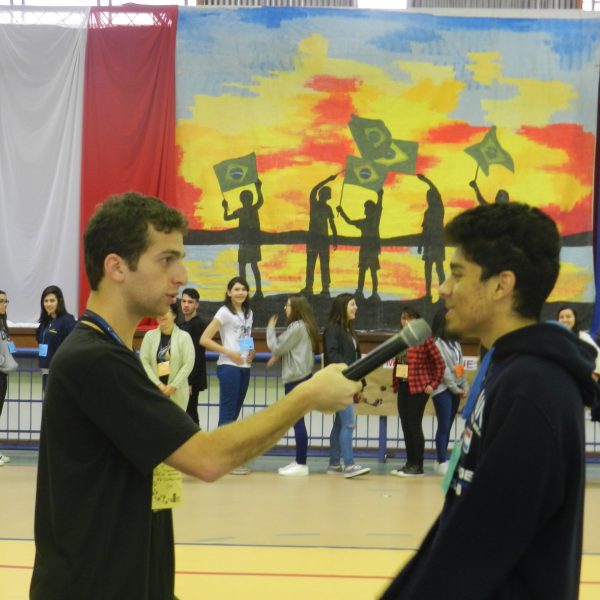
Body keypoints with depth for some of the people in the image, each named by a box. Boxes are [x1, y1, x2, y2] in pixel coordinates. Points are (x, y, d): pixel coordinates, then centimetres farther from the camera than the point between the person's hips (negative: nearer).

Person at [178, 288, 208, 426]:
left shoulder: (200, 324, -12)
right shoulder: (182, 325, 14)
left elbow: (197, 355, -17)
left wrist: (189, 382, -20)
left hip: (193, 380, -8)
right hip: (183, 378, 8)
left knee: (190, 414, -7)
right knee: (189, 414, 11)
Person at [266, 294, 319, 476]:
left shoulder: (297, 327, -15)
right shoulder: (305, 326, 16)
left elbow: (276, 347, -10)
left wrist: (270, 328, 4)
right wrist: (277, 357, 9)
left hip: (296, 379, -10)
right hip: (301, 376, 10)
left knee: (297, 420, -8)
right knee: (297, 420, 12)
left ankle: (301, 464, -7)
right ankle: (298, 461, 16)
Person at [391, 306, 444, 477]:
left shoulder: (424, 338, -9)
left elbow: (439, 363, -9)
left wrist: (433, 385, -10)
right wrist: (395, 384, 8)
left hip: (419, 388, -7)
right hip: (403, 388, 7)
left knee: (414, 425, -7)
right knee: (405, 426, 10)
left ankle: (418, 466, 0)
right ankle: (409, 463, 18)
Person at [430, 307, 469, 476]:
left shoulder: (455, 343, 16)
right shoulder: (436, 343, -8)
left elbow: (461, 366, 14)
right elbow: (443, 368, -12)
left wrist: (465, 387, 5)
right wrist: (455, 388, -11)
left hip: (455, 389, 7)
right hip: (443, 389, -7)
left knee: (448, 427, 8)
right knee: (443, 426, -8)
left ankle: (442, 460, 14)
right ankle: (442, 462, -7)